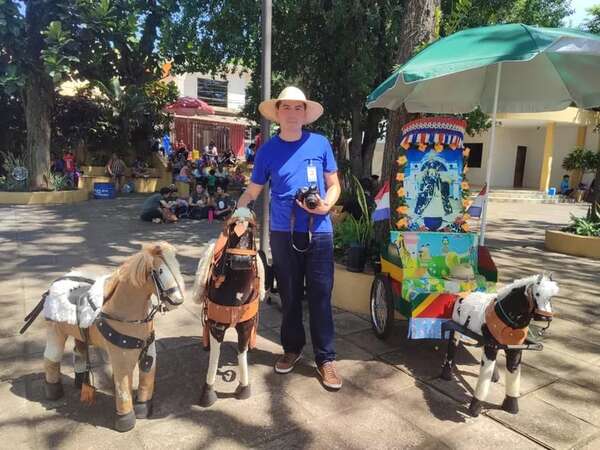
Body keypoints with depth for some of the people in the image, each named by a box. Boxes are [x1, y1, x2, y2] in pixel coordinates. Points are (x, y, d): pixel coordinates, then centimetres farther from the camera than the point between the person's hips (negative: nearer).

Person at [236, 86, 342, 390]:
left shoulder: (320, 144, 1)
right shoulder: (268, 150, 3)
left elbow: (334, 185, 5)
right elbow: (252, 191, 7)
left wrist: (326, 205, -15)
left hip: (319, 232, -1)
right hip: (283, 233, 1)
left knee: (320, 297, 3)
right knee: (289, 296, 12)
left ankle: (325, 358, 18)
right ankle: (292, 348, 32)